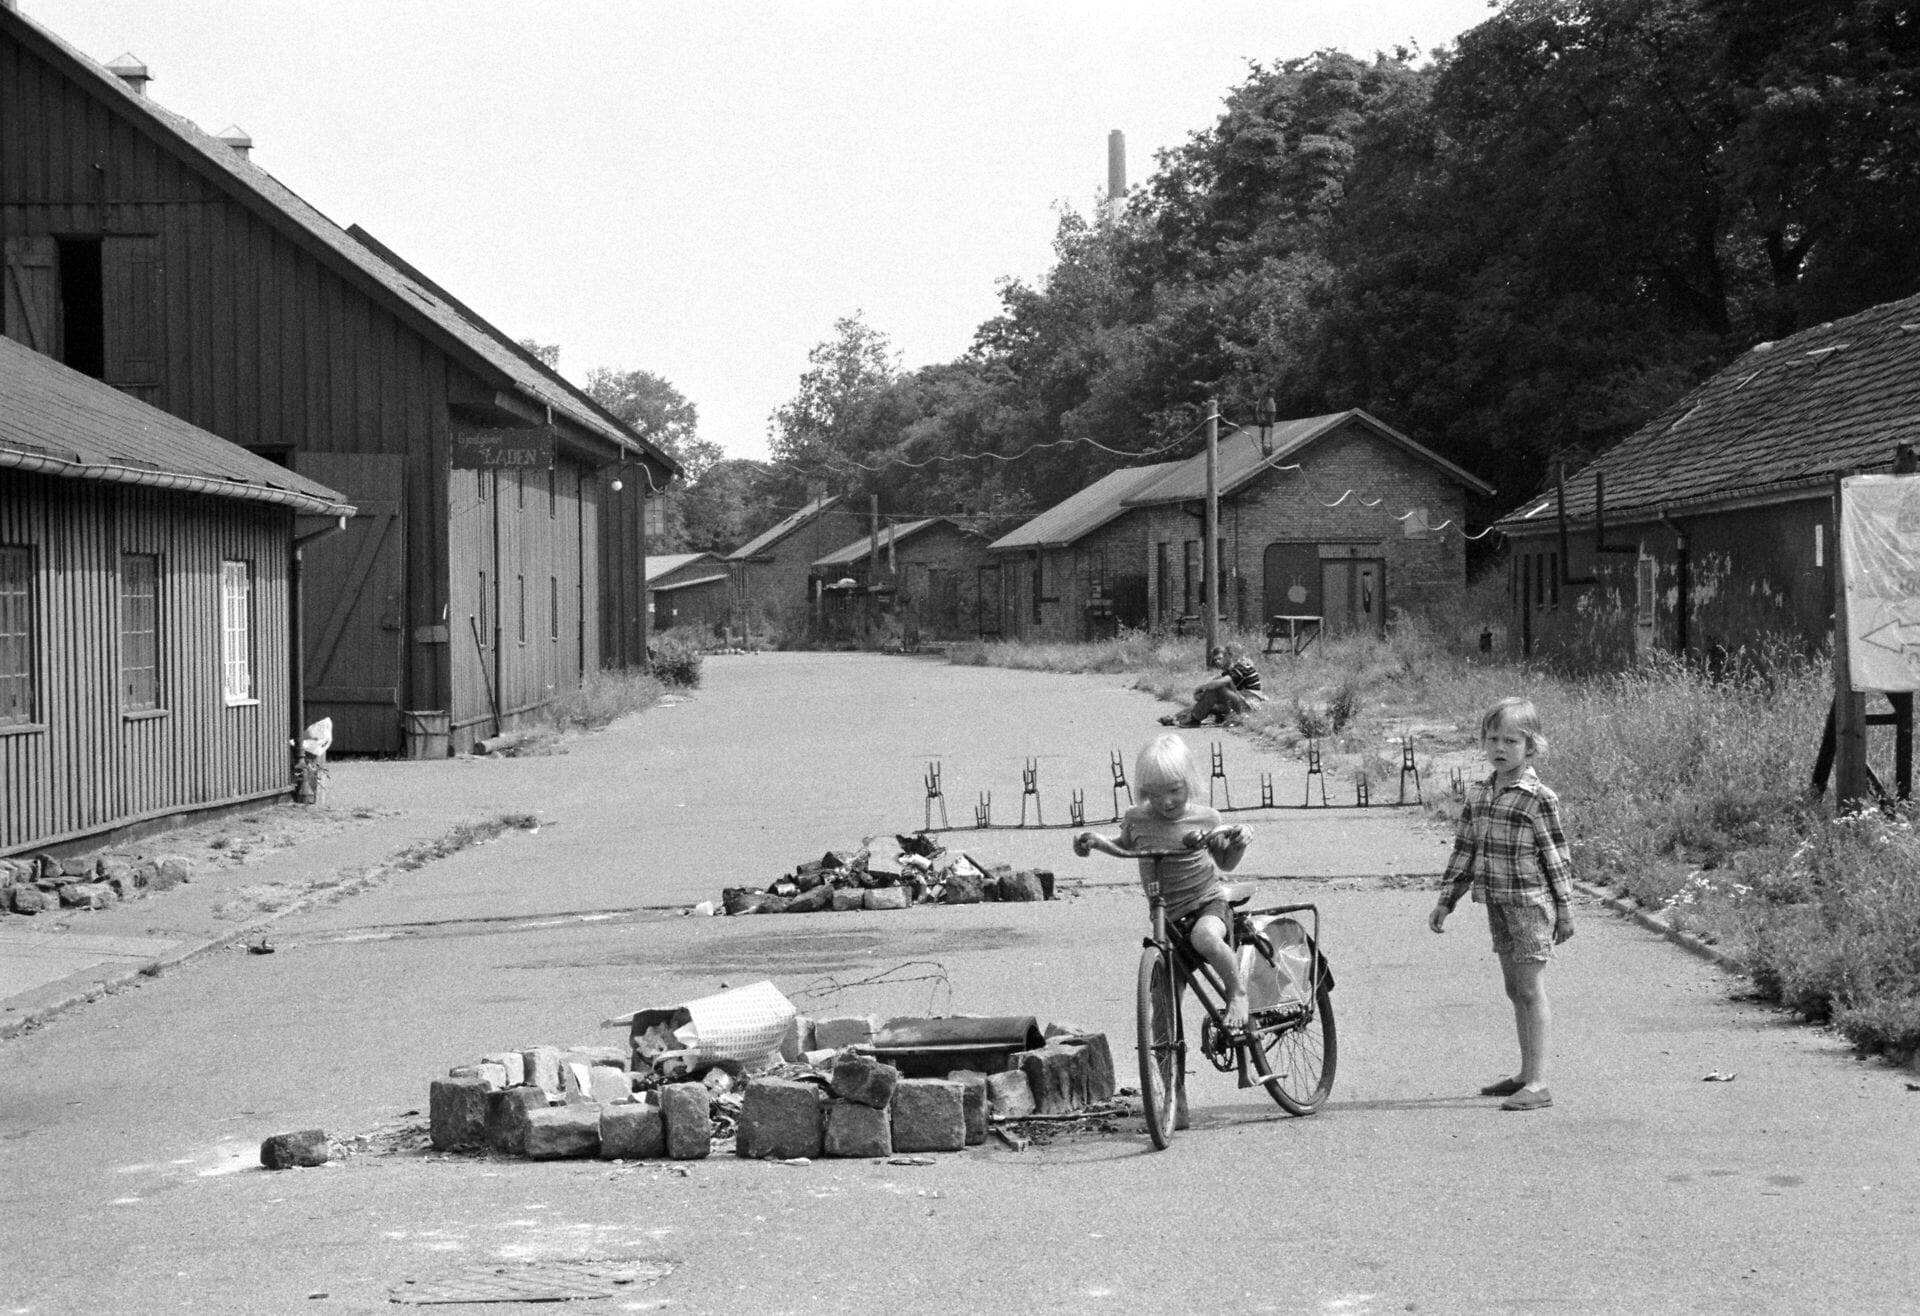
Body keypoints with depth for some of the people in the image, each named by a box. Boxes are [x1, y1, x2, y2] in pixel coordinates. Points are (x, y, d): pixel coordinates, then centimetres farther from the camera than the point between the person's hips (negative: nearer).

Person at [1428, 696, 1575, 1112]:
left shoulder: (1539, 799, -11)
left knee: (1531, 989, -8)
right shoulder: (1478, 794, 9)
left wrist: (1564, 909, -6)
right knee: (1514, 989, 14)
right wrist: (1445, 902, 14)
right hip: (1498, 904, 7)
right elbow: (1464, 850, 15)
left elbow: (1557, 856, -8)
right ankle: (1526, 1074, 23)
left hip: (1531, 902, -7)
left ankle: (1538, 1083, -8)